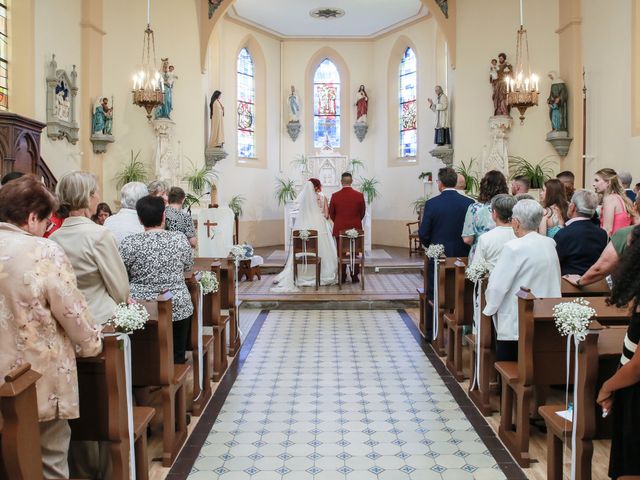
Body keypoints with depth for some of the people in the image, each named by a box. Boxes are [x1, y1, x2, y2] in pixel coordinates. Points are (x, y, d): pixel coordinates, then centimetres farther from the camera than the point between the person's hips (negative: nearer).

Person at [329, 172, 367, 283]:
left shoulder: (335, 196, -8)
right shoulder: (359, 195, -7)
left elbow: (331, 213, 2)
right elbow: (363, 212, 4)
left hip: (339, 229, 0)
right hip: (355, 228, 0)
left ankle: (342, 277, 11)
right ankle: (354, 276, 10)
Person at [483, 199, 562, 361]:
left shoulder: (514, 248, -15)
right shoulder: (549, 244, 6)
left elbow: (496, 286, -13)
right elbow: (555, 281, 13)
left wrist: (489, 310, 5)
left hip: (515, 326, -7)